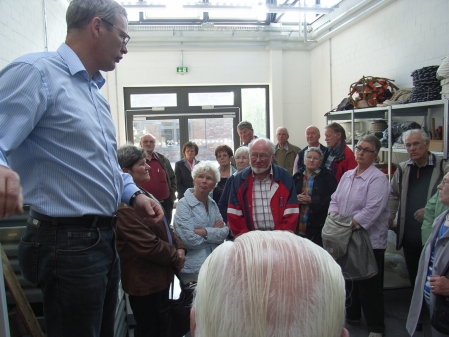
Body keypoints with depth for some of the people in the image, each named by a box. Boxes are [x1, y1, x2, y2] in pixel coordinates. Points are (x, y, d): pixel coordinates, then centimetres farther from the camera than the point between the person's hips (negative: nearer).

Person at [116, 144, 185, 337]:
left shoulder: (143, 194, 10)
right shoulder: (125, 204, -25)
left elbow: (164, 227, 14)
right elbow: (148, 245, -28)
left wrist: (179, 248, -2)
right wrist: (175, 256, -12)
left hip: (161, 275, 10)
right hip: (145, 280, -10)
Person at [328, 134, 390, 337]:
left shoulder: (378, 179, -14)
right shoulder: (347, 176, 9)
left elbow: (372, 210, -22)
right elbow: (335, 200, 9)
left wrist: (350, 226, -23)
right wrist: (334, 218, -9)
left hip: (370, 240, -7)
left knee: (369, 286, 4)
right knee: (349, 279, 20)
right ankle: (352, 315, 39)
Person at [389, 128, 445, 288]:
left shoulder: (442, 167, -6)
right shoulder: (403, 168, 10)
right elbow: (393, 195, 19)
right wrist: (389, 217, 11)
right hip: (409, 235, 5)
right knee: (413, 277, 14)